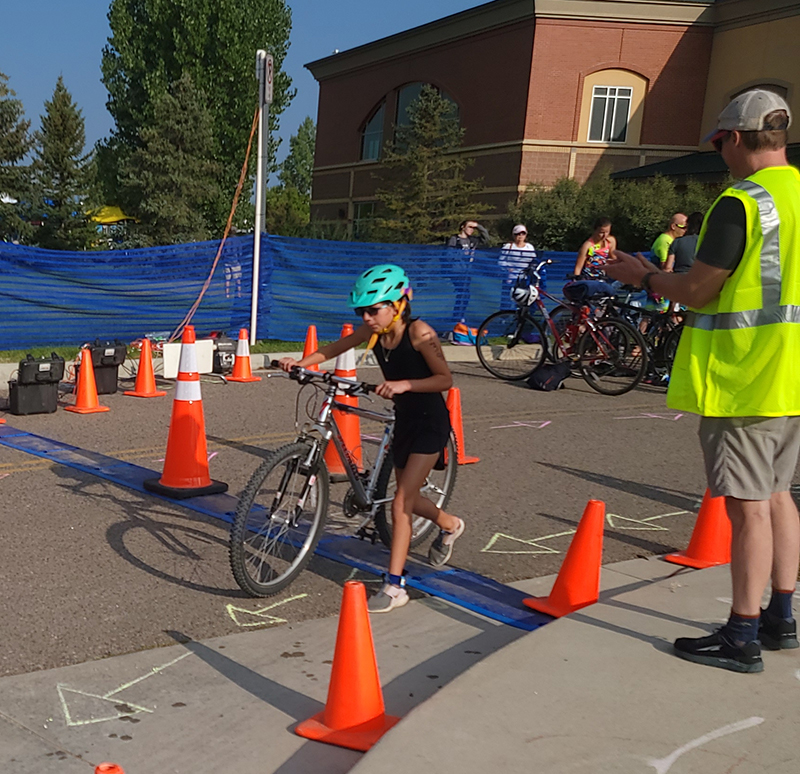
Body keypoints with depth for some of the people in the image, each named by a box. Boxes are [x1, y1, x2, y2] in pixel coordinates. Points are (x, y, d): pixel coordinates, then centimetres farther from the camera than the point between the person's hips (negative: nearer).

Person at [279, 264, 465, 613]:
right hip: (404, 420, 7)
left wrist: (404, 384, -33)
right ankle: (449, 525, 50)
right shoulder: (373, 331, -5)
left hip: (430, 422, -7)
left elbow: (445, 379, -20)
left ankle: (394, 587, -3)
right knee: (408, 499, 19)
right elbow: (335, 348, 3)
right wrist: (300, 362, -12)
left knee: (401, 503, -11)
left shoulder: (419, 332, -22)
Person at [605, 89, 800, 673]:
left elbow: (697, 292, -14)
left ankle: (742, 638, 8)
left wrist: (645, 277, 4)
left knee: (748, 505, -2)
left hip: (744, 380, -9)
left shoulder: (740, 203, -16)